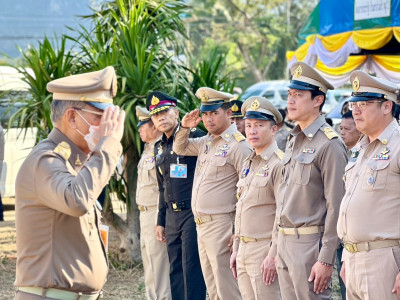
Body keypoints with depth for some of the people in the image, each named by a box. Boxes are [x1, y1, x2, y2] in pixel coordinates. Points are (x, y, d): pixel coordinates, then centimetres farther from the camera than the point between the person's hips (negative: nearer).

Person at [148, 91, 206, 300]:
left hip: (192, 213, -8)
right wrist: (161, 221, 20)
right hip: (172, 215, 8)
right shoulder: (159, 148, 16)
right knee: (175, 271, 11)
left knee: (192, 270, -7)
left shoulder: (194, 137, -8)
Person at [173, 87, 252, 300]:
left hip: (221, 225, -9)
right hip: (202, 224, 9)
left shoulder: (238, 145, -12)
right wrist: (184, 127, 8)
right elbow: (180, 149, 29)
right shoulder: (206, 142, 13)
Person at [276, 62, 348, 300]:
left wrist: (326, 260, -20)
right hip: (285, 242, 9)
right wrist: (278, 249, 17)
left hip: (310, 245, -9)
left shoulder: (330, 144, -13)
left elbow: (336, 208, -17)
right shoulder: (293, 140, 14)